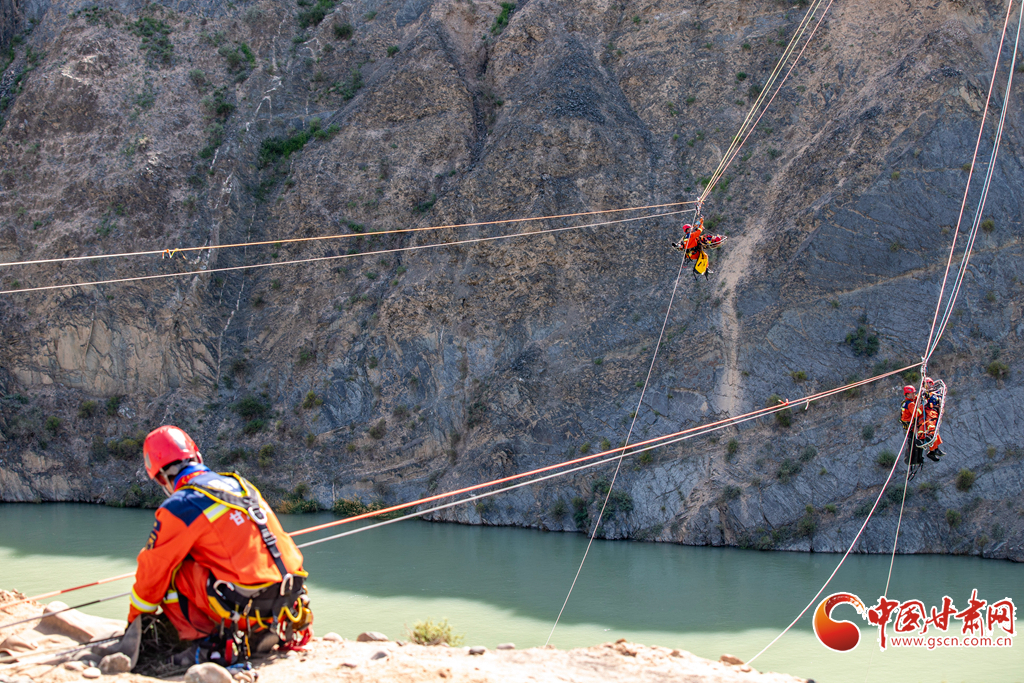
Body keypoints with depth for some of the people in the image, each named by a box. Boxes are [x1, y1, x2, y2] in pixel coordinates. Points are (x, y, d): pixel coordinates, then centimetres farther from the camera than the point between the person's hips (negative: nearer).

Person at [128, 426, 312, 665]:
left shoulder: (179, 507, -6)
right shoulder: (239, 484, 15)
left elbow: (152, 570, 3)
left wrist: (135, 618, 18)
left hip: (247, 607, -7)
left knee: (171, 569, 5)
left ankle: (208, 642, -2)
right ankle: (273, 630, 18)